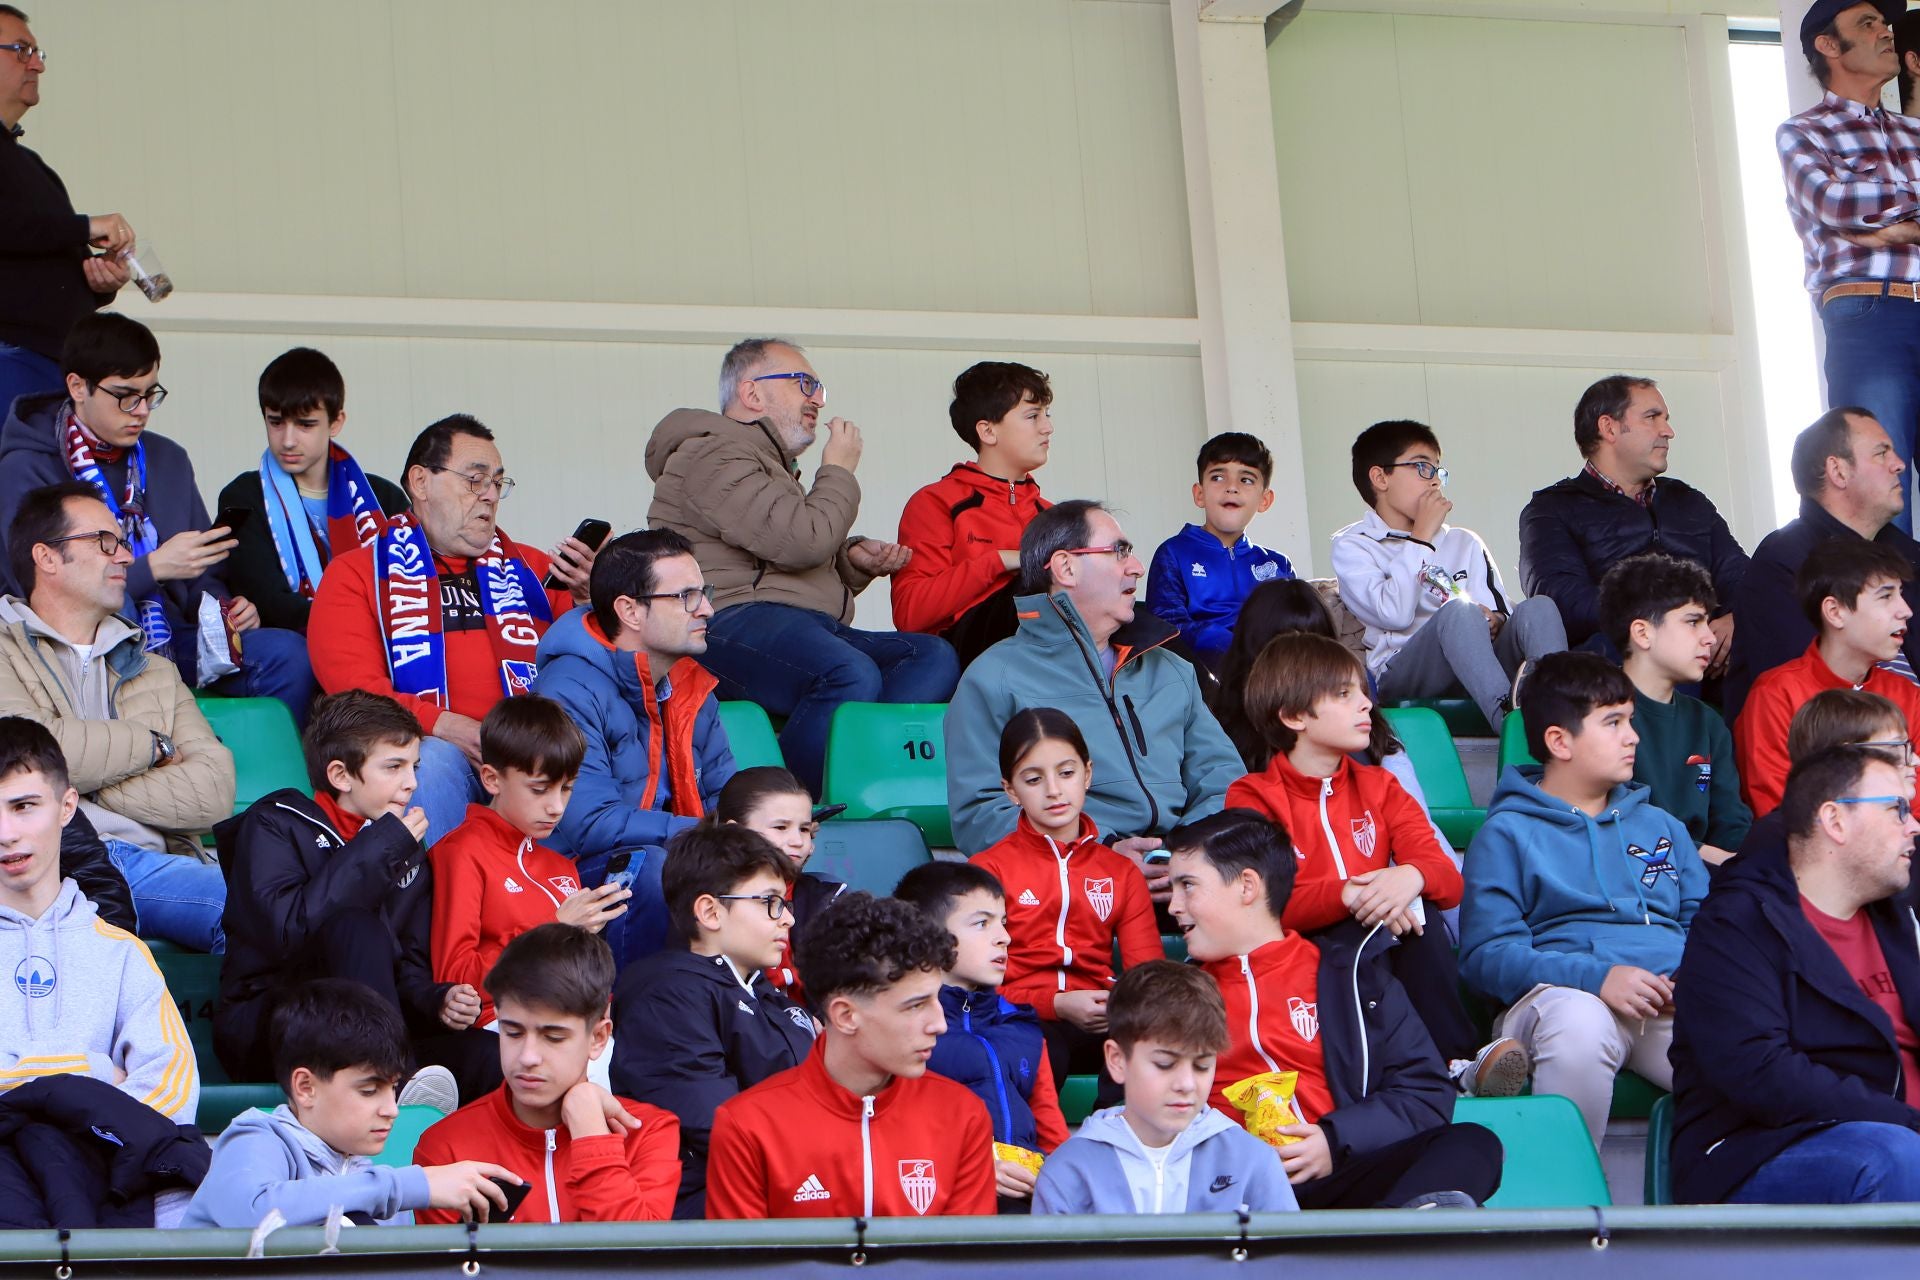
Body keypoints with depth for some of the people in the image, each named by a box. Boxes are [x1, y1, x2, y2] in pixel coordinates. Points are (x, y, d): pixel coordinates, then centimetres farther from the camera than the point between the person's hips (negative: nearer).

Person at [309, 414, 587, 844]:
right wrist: (444, 726, -16)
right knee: (433, 761, -37)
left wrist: (586, 599, 1)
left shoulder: (530, 567, 27)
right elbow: (354, 691, 0)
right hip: (430, 748, -2)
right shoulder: (357, 574, 15)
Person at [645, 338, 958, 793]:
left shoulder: (772, 464, 33)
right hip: (735, 621, -10)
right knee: (852, 675, -37)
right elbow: (802, 542, -15)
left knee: (935, 657, -11)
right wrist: (839, 471, 3)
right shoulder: (713, 455, -2)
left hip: (808, 627, 10)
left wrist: (854, 560, 16)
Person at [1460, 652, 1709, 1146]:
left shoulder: (1660, 826, 29)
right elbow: (1486, 953, -1)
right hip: (1559, 993, -3)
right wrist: (1598, 977, -16)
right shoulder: (1507, 833, 11)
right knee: (1580, 1026, -41)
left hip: (1672, 1003, 3)